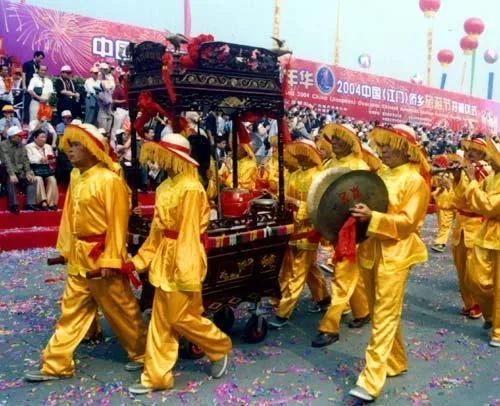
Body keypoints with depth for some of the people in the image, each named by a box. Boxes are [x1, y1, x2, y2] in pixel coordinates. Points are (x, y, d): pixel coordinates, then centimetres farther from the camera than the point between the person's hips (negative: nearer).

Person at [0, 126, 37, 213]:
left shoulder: (21, 145, 10)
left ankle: (29, 204, -18)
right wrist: (12, 174, -31)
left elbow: (25, 159, 4)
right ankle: (13, 205, -26)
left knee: (32, 179, -14)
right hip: (8, 171, -6)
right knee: (11, 181, -34)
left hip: (20, 171, 6)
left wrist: (28, 172, -11)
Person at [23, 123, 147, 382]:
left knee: (121, 311, 7)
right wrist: (65, 248, 15)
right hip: (78, 257, 8)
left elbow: (117, 224, -19)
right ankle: (56, 364, 26)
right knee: (72, 312, 15)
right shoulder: (75, 176, 7)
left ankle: (142, 354, 26)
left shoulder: (109, 180, -18)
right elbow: (69, 215, 14)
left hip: (102, 257, -8)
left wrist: (111, 260, -20)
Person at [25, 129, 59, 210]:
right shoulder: (29, 147, 6)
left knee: (52, 179, -25)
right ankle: (43, 202, -32)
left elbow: (52, 159, 13)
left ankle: (51, 202, -26)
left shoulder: (48, 147, 22)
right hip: (35, 169, -4)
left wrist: (52, 159, -12)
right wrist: (40, 159, -28)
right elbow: (30, 159, -9)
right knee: (39, 179, -32)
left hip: (46, 169, 4)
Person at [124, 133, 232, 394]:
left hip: (183, 258, -9)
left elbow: (189, 232, -18)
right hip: (165, 257, 9)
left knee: (181, 317, 3)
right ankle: (156, 377, 22)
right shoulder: (166, 186, 9)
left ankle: (220, 348, 27)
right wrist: (139, 260, 13)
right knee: (161, 320, 12)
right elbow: (158, 228, 13)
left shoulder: (191, 188, -16)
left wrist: (188, 274, -17)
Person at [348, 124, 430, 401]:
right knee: (380, 314, 15)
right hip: (371, 250, 7)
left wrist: (373, 217, -26)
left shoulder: (415, 180, -8)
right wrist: (359, 214, 0)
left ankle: (371, 381, -4)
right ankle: (395, 363, 32)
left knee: (384, 317, -6)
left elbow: (408, 221, -15)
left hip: (395, 255, -7)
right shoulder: (380, 175, 12)